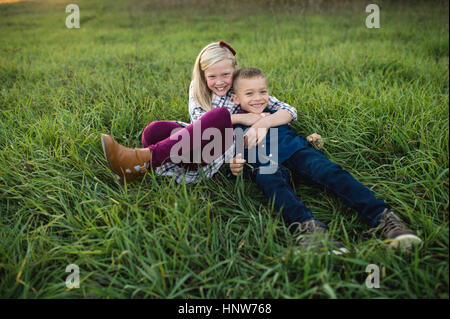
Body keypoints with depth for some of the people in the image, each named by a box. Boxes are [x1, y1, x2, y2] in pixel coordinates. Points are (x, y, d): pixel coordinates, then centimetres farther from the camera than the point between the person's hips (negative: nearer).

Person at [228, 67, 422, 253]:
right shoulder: (235, 127, 20)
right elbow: (236, 156, 17)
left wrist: (308, 140, 15)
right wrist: (235, 168, -6)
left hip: (296, 153, 2)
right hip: (264, 165, -2)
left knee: (329, 171, -27)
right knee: (272, 182, -38)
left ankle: (381, 216, -41)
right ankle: (307, 226, -60)